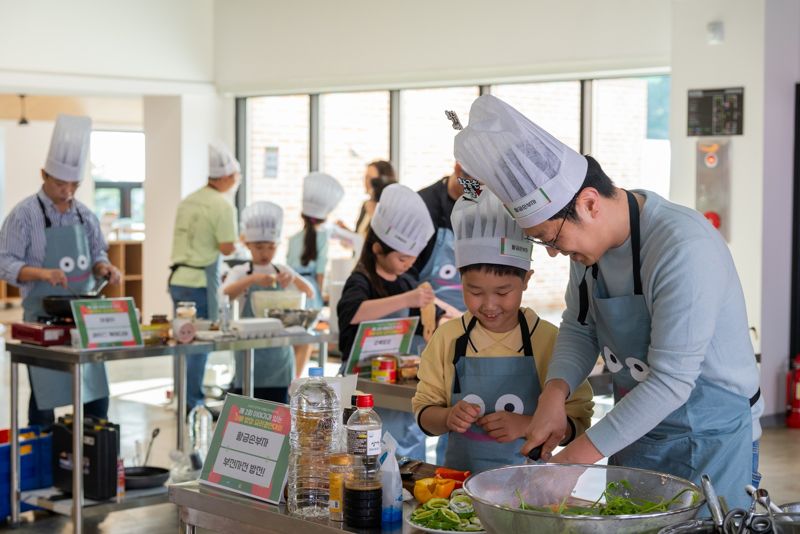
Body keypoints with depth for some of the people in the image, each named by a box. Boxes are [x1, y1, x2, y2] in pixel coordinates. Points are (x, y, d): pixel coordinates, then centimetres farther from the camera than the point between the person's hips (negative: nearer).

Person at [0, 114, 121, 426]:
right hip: (43, 319, -5)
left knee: (96, 393, 7)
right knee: (44, 397, 2)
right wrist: (43, 273, -29)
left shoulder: (85, 215, 7)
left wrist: (104, 267, -7)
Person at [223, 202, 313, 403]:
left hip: (279, 350, 3)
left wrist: (295, 279, -21)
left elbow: (310, 294, -1)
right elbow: (226, 294, -19)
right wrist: (252, 279, -34)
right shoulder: (240, 272, 0)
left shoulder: (283, 272, 9)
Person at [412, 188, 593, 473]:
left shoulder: (551, 341, -1)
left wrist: (526, 425, -15)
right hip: (460, 474, 2)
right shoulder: (448, 338, 5)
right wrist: (448, 417, -10)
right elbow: (424, 412, 10)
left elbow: (577, 422, 0)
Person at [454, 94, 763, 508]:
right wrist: (554, 393, -11)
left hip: (708, 442, -7)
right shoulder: (588, 237, -3)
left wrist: (576, 458, -24)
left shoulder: (684, 249, -28)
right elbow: (578, 328, 10)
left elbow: (670, 380, -27)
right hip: (636, 434, 7)